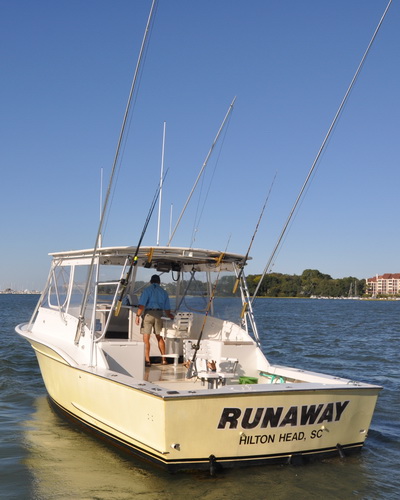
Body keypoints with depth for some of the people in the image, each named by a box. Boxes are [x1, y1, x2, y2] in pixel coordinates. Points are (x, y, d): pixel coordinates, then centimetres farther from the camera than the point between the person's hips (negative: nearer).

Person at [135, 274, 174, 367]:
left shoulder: (147, 290, 0)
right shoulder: (163, 292, 12)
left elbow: (142, 305, -12)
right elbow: (167, 308, 14)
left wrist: (138, 315, -12)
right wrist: (170, 315, 31)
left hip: (148, 313, -4)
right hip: (159, 314, 4)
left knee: (146, 338, -2)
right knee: (159, 338, 15)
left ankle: (147, 360, -6)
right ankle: (164, 359, 18)